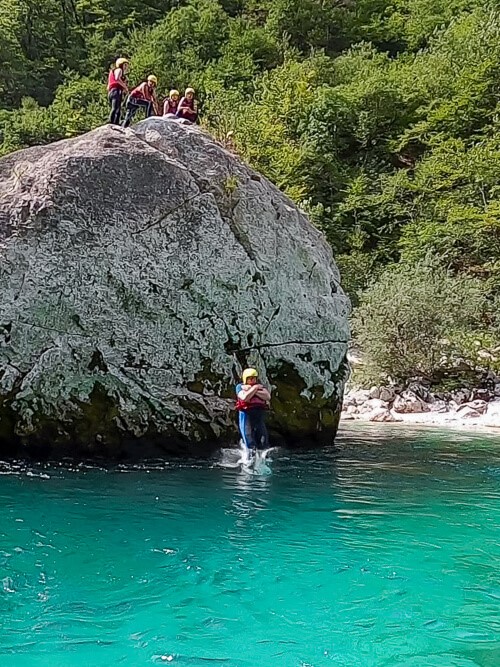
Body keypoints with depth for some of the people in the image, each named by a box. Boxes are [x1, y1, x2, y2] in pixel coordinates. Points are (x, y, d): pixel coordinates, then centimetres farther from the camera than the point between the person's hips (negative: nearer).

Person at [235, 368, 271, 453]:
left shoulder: (260, 386, 14)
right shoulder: (240, 387, 5)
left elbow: (268, 397, -5)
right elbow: (245, 398, -16)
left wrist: (253, 390, -9)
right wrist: (255, 388, -8)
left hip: (260, 415, 3)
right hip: (246, 414, -3)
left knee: (263, 442, 2)